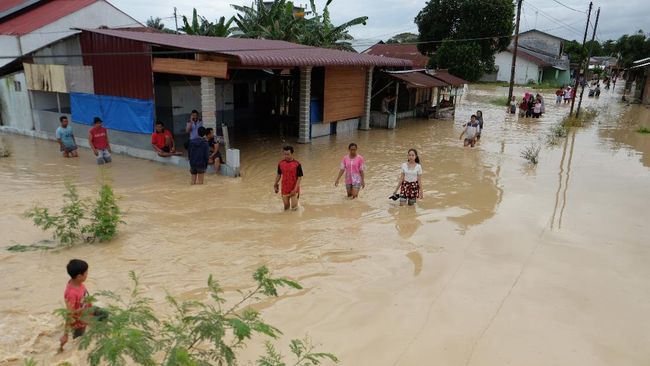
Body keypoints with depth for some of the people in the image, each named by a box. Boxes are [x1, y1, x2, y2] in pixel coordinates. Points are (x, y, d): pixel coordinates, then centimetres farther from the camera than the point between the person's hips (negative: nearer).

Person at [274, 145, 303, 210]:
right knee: (286, 207, 12)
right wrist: (275, 185, 11)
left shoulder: (297, 164, -13)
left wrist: (295, 189, -18)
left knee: (294, 207, -2)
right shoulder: (281, 163, -3)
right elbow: (279, 175, 11)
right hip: (285, 189, 3)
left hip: (294, 190, -3)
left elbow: (300, 177, -12)